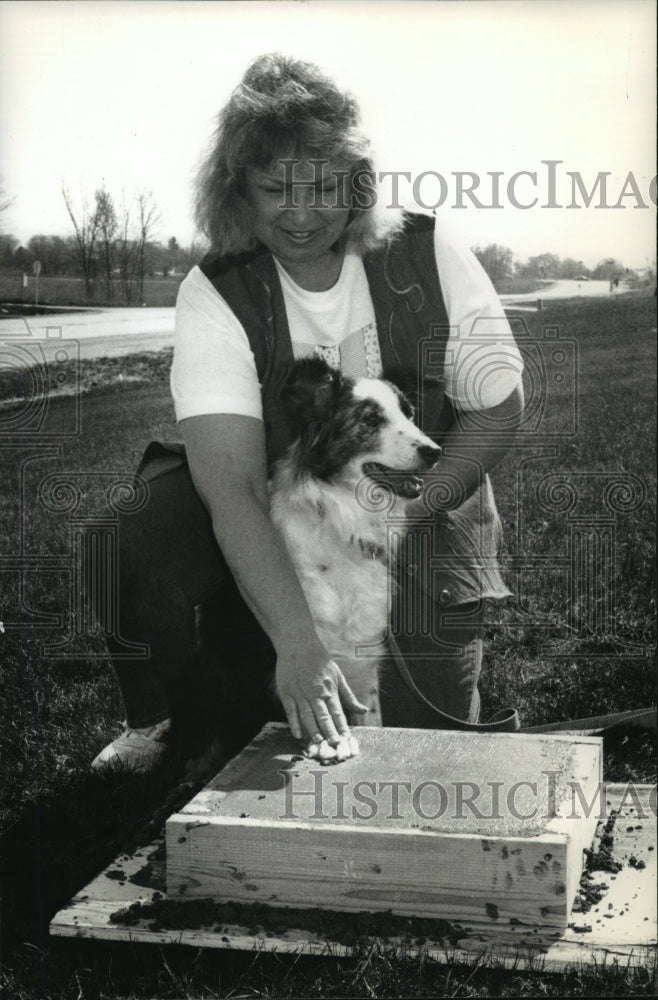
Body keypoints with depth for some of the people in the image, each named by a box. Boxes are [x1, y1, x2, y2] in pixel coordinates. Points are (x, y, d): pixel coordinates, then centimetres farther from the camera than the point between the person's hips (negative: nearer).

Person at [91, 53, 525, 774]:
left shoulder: (428, 256, -11)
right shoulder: (214, 297, -16)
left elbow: (497, 410, -5)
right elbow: (233, 487, -28)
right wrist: (297, 642, -41)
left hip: (422, 520, 1)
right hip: (271, 526, -1)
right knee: (141, 555, -29)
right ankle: (153, 727, 3)